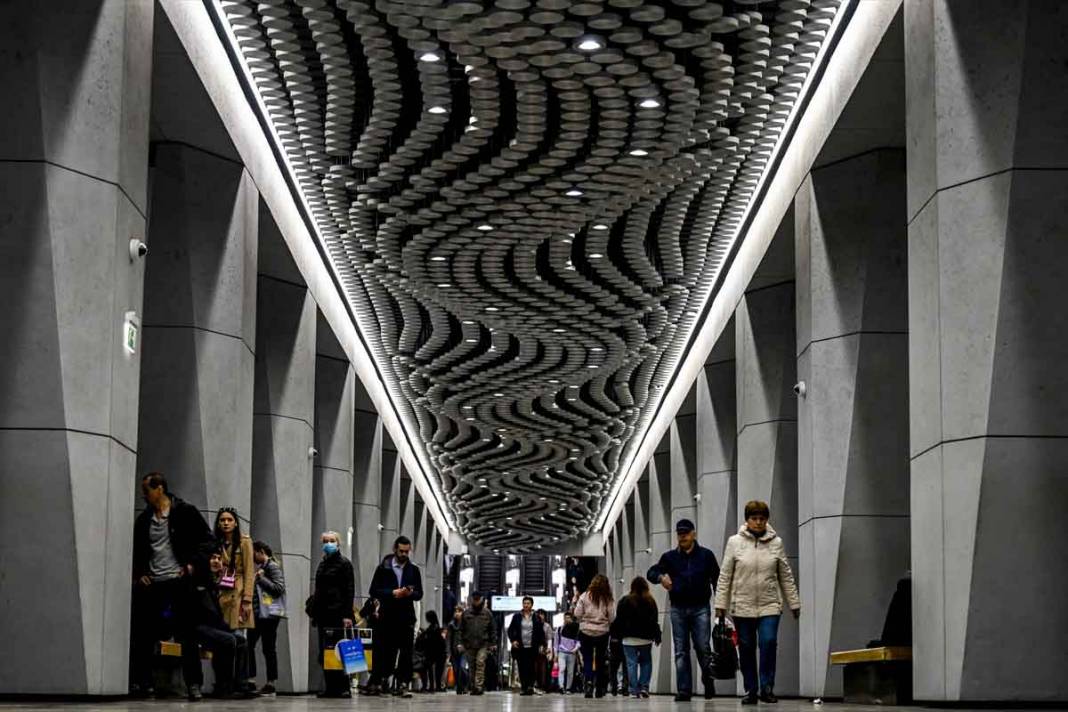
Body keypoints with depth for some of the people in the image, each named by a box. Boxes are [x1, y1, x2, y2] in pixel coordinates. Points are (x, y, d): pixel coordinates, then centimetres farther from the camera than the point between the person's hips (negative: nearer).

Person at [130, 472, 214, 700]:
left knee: (187, 634, -4)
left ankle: (194, 684, -2)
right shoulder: (143, 519, 12)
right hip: (152, 583, 5)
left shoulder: (185, 512, -2)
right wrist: (139, 574, 8)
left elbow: (206, 538, 0)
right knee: (144, 634, 1)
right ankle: (141, 683, 7)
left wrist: (194, 564, -8)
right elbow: (136, 550, 21)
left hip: (179, 580, -4)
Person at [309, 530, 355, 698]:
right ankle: (330, 688, 6)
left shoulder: (344, 563, -1)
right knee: (323, 652, 3)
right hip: (322, 613, 7)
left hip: (336, 613, -7)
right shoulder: (322, 564, 19)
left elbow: (349, 590, -7)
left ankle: (341, 687, -9)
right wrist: (313, 611, 15)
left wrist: (347, 615, -15)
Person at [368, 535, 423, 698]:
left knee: (406, 653, -6)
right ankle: (380, 681, 11)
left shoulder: (414, 570, 12)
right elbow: (374, 591, 0)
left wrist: (410, 593, -10)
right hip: (387, 616, -1)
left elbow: (419, 594, 12)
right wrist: (392, 593, -13)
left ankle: (402, 685, -6)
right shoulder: (383, 568, 5)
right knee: (385, 651, 0)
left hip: (406, 617, 1)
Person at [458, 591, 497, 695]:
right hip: (469, 644, 2)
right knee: (471, 666, 6)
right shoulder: (466, 613, 7)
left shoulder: (487, 613, 5)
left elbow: (493, 629, 7)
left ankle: (479, 686, -19)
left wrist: (493, 643, 1)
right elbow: (461, 629, 8)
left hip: (483, 644, -2)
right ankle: (473, 687, 15)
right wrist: (461, 643, 1)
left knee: (480, 662, -17)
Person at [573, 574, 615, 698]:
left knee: (587, 660, 1)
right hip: (602, 632, 1)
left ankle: (589, 682, -22)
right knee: (601, 660, 11)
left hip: (586, 632, -1)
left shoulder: (585, 596, -4)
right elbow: (612, 617, -5)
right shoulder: (608, 599, -3)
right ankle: (600, 689, 15)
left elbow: (577, 615, -3)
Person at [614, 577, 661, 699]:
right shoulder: (651, 602, 2)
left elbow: (619, 620, -3)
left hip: (630, 638, -2)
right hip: (646, 638, 2)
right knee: (646, 662, 13)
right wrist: (657, 637, 9)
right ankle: (644, 687, 2)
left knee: (632, 663, -1)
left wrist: (618, 635, 4)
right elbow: (655, 621, 4)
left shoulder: (625, 601, -4)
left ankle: (634, 690, -5)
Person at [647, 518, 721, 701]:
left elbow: (717, 579, 5)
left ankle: (708, 680, 17)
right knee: (681, 652, 1)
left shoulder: (706, 555, 5)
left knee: (703, 648, -7)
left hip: (700, 608, -2)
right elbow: (651, 572, 6)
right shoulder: (670, 557, 10)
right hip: (678, 609, 2)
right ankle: (684, 691, 3)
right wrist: (661, 577, -18)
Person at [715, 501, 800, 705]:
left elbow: (786, 576, 9)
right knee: (746, 649, 4)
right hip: (742, 606, 0)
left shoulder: (776, 543, 5)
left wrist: (794, 603, 8)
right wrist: (720, 604, -3)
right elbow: (725, 576, 2)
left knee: (769, 642, -17)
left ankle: (766, 688, -7)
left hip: (769, 605, 0)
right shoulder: (735, 542, 2)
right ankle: (751, 691, 14)